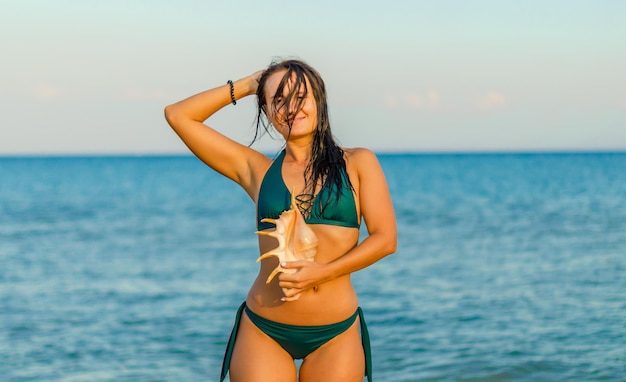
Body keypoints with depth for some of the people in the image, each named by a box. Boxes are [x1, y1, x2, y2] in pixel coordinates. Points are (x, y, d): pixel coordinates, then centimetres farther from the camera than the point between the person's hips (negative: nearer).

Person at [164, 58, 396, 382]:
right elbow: (178, 115, 9)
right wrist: (243, 86, 11)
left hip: (336, 334, 0)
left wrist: (322, 272, -14)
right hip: (263, 332, 1)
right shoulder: (256, 170, 7)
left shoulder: (358, 163, 5)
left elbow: (385, 239, -2)